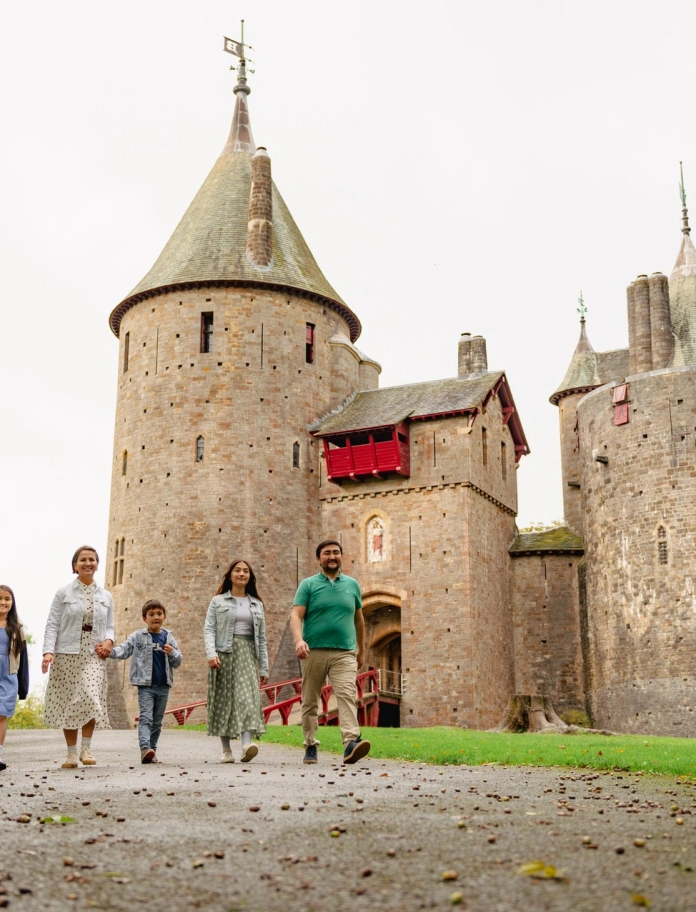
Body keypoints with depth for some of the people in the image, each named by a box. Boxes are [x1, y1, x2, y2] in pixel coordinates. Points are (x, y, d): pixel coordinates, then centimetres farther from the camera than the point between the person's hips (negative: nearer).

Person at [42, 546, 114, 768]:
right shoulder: (63, 593, 3)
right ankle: (72, 752, 15)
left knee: (91, 699, -17)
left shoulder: (106, 596, 12)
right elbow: (52, 625, -2)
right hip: (67, 655, -1)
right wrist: (48, 651, -15)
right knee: (68, 703, 2)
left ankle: (86, 747, 0)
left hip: (94, 656, 1)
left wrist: (108, 641, -6)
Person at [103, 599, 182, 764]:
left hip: (163, 686, 4)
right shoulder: (138, 636, 1)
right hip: (145, 685, -4)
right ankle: (145, 748, -25)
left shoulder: (168, 638, 9)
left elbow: (178, 662, 12)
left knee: (157, 721, 10)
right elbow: (125, 649, -7)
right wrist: (111, 652, -26)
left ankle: (152, 750, 17)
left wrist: (172, 653, -9)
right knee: (146, 717, -15)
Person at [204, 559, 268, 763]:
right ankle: (226, 750, 2)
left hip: (247, 654, 2)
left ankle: (246, 745, -26)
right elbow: (209, 630, 0)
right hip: (224, 654, -2)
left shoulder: (257, 605, 17)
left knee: (247, 698, -14)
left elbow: (261, 638, 16)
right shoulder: (218, 601, 9)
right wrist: (210, 653, -17)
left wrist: (264, 668, 11)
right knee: (224, 700, -2)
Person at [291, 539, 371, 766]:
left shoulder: (352, 584, 13)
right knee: (310, 701, 6)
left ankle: (351, 743, -27)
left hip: (344, 653, 1)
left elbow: (359, 619, 22)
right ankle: (310, 746, 18)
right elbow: (296, 616, -6)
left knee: (347, 696, -16)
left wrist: (362, 650, 24)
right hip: (313, 652, -1)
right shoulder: (308, 585, 4)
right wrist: (298, 640, -24)